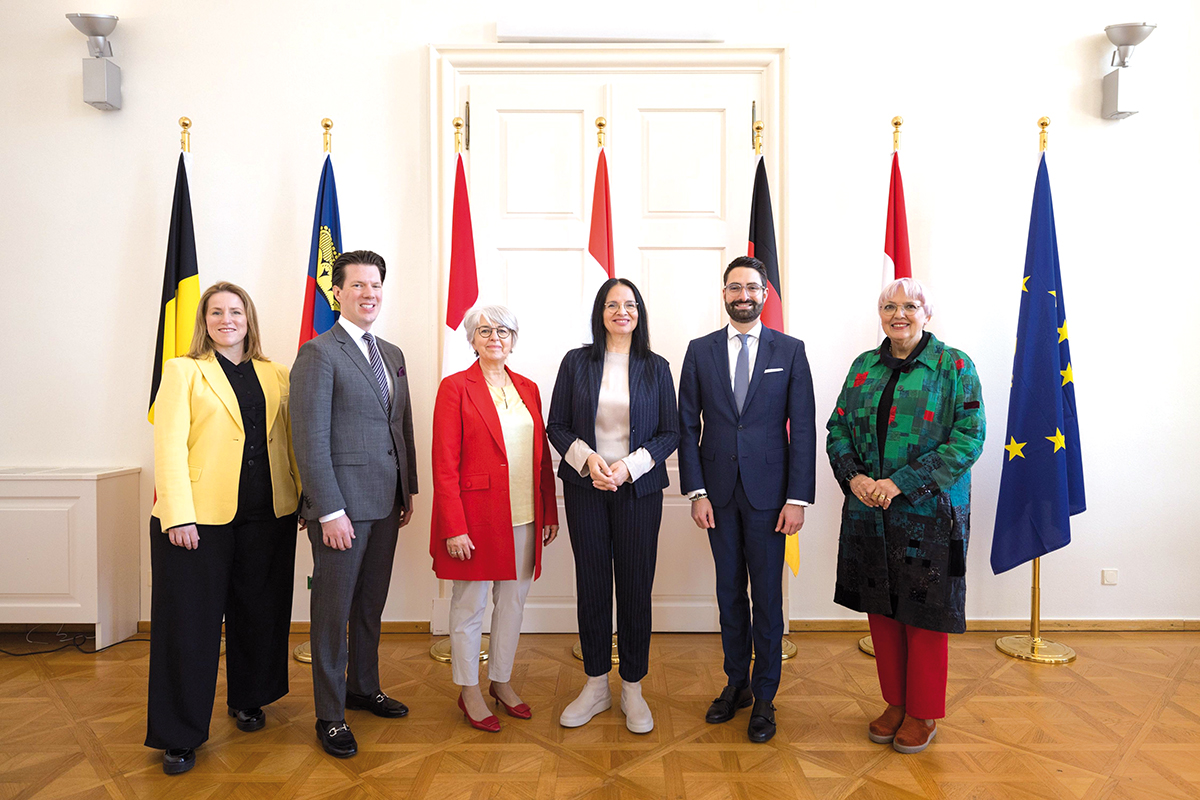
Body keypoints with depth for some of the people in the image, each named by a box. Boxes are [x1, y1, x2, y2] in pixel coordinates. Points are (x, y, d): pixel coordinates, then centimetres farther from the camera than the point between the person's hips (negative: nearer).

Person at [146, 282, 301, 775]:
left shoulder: (276, 375, 12)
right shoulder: (183, 371, 3)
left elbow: (289, 442, 11)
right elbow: (169, 445, -6)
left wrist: (306, 498, 2)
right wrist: (178, 515, -14)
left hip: (267, 515, 3)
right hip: (199, 516, -3)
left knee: (258, 613, 13)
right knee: (190, 622, 4)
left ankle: (249, 700, 34)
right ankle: (180, 735, 18)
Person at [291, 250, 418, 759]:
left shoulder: (392, 354, 14)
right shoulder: (319, 353, -9)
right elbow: (311, 440, -14)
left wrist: (409, 490, 14)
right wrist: (330, 511, -17)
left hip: (386, 504, 7)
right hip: (342, 504, -7)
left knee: (371, 604, 19)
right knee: (334, 610, 5)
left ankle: (364, 688, 36)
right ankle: (330, 715, 20)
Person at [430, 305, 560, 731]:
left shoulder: (528, 388, 10)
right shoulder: (455, 387, -6)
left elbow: (542, 455, 12)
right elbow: (444, 464, -10)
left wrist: (550, 511, 9)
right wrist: (454, 527, -15)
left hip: (524, 519, 5)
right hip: (476, 516, -5)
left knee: (513, 601, 14)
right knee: (470, 605, 8)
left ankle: (502, 681, 32)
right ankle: (469, 691, 26)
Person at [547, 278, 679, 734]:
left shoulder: (656, 367, 4)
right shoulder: (576, 362, 4)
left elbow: (670, 433, 2)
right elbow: (556, 426, 4)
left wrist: (630, 466, -12)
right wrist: (587, 458, -13)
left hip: (638, 489, 0)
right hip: (585, 489, 1)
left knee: (635, 588, 4)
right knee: (592, 587, 7)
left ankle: (632, 690, 22)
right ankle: (595, 686, 24)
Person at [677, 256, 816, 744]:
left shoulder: (790, 351, 0)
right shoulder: (700, 351, 5)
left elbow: (803, 428, -2)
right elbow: (688, 425, 3)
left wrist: (798, 498, -8)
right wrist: (696, 491, -4)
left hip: (769, 492, -2)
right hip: (719, 492, 2)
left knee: (767, 596, 6)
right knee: (729, 592, 13)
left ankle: (764, 698, 22)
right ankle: (736, 684, 30)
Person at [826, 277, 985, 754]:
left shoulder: (953, 366, -4)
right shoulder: (863, 367, 9)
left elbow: (969, 437, -11)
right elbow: (838, 429, 9)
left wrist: (901, 483, -18)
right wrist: (853, 477, -10)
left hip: (929, 511, -4)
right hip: (868, 512, 4)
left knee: (924, 613, 6)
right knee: (882, 608, 12)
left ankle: (923, 713, 25)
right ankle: (895, 702, 31)